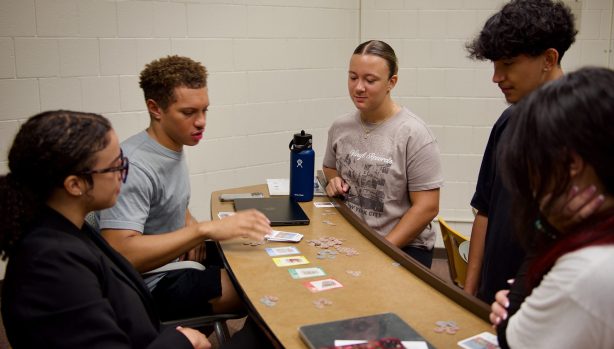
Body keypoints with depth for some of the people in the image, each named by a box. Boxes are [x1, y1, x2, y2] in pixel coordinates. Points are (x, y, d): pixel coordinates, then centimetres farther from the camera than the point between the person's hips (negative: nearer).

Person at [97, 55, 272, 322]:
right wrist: (205, 230, -36)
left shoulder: (174, 147, 5)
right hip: (153, 287, -9)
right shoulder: (134, 166, -25)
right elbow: (120, 255, -33)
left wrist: (190, 226, 0)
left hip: (177, 262, 10)